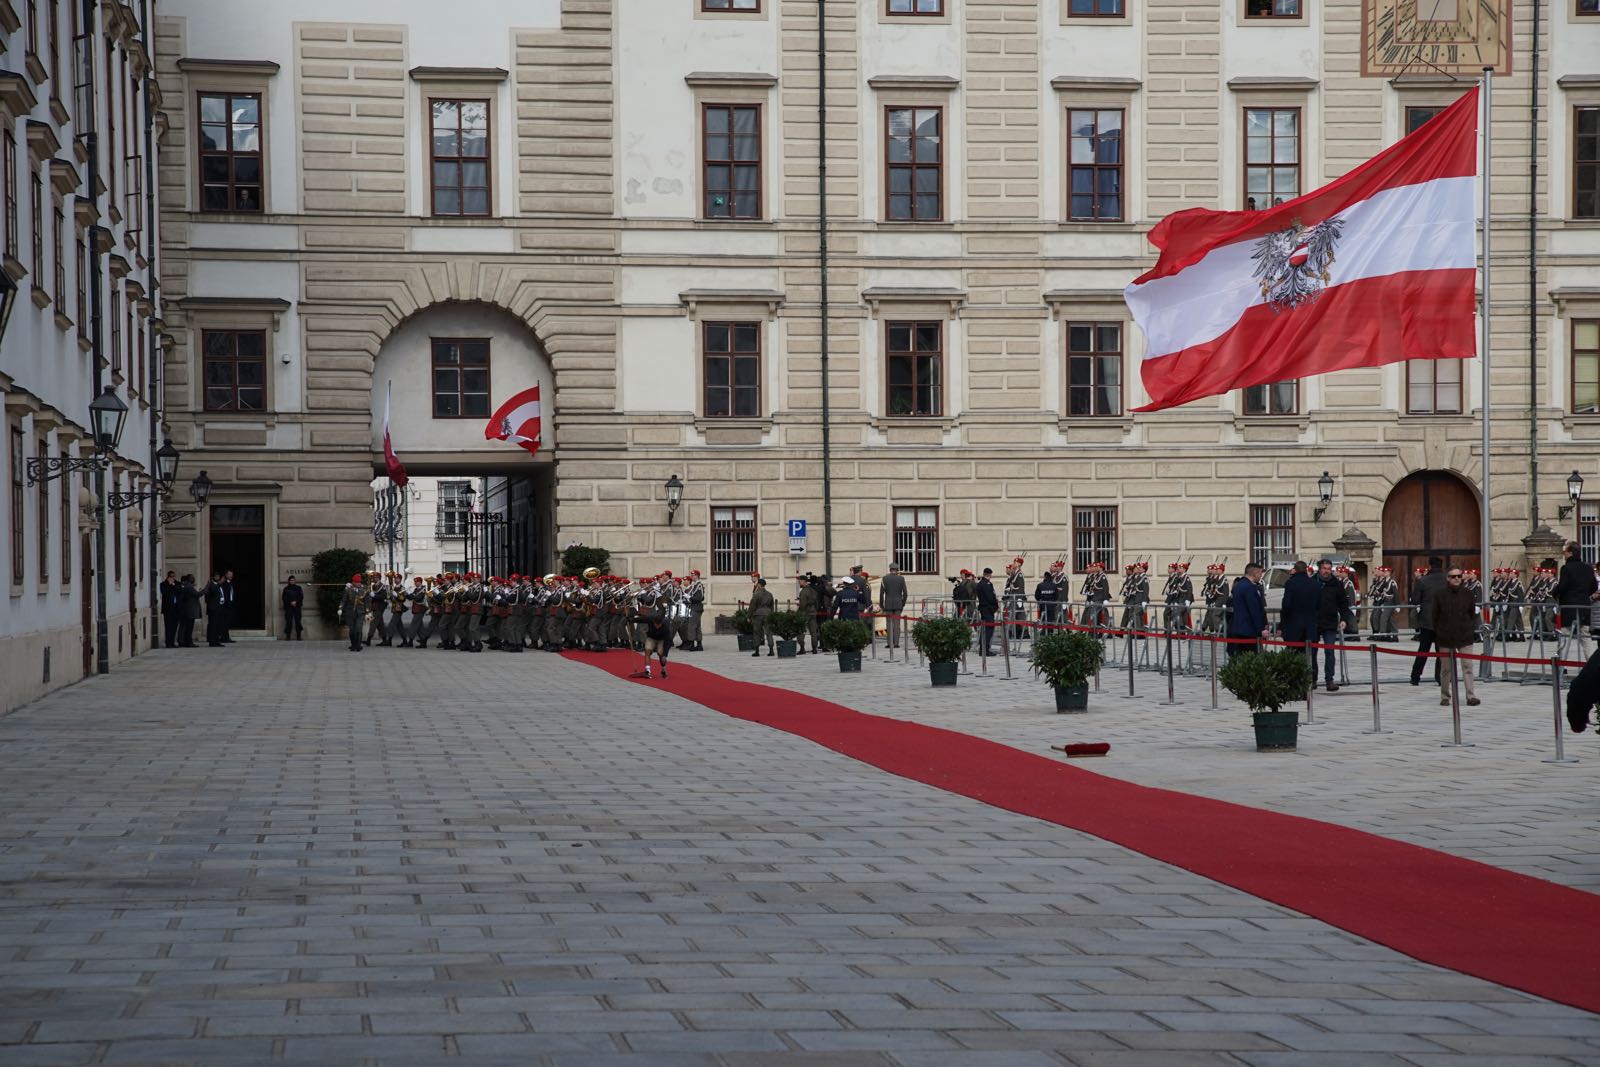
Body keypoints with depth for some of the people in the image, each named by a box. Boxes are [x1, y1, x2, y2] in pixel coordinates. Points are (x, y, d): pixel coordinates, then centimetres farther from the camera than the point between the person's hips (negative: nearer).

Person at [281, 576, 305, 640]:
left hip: (297, 607, 0)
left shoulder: (298, 588, 12)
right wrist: (290, 603, -10)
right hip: (288, 607, 0)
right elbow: (284, 598, 4)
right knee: (289, 621, -6)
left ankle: (299, 636, -3)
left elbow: (301, 596, 5)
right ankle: (288, 636, -5)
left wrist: (296, 602, -10)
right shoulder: (286, 589, 10)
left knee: (297, 621, -5)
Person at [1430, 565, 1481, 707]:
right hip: (1446, 638, 0)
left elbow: (1473, 614, 11)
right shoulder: (1440, 595, -2)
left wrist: (1473, 630, 11)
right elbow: (1434, 616, 4)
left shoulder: (1468, 594, 2)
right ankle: (1445, 696, 18)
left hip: (1465, 636, 1)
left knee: (1467, 666, -7)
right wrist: (1436, 632, 4)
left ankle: (1471, 695, -7)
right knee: (1447, 668, 7)